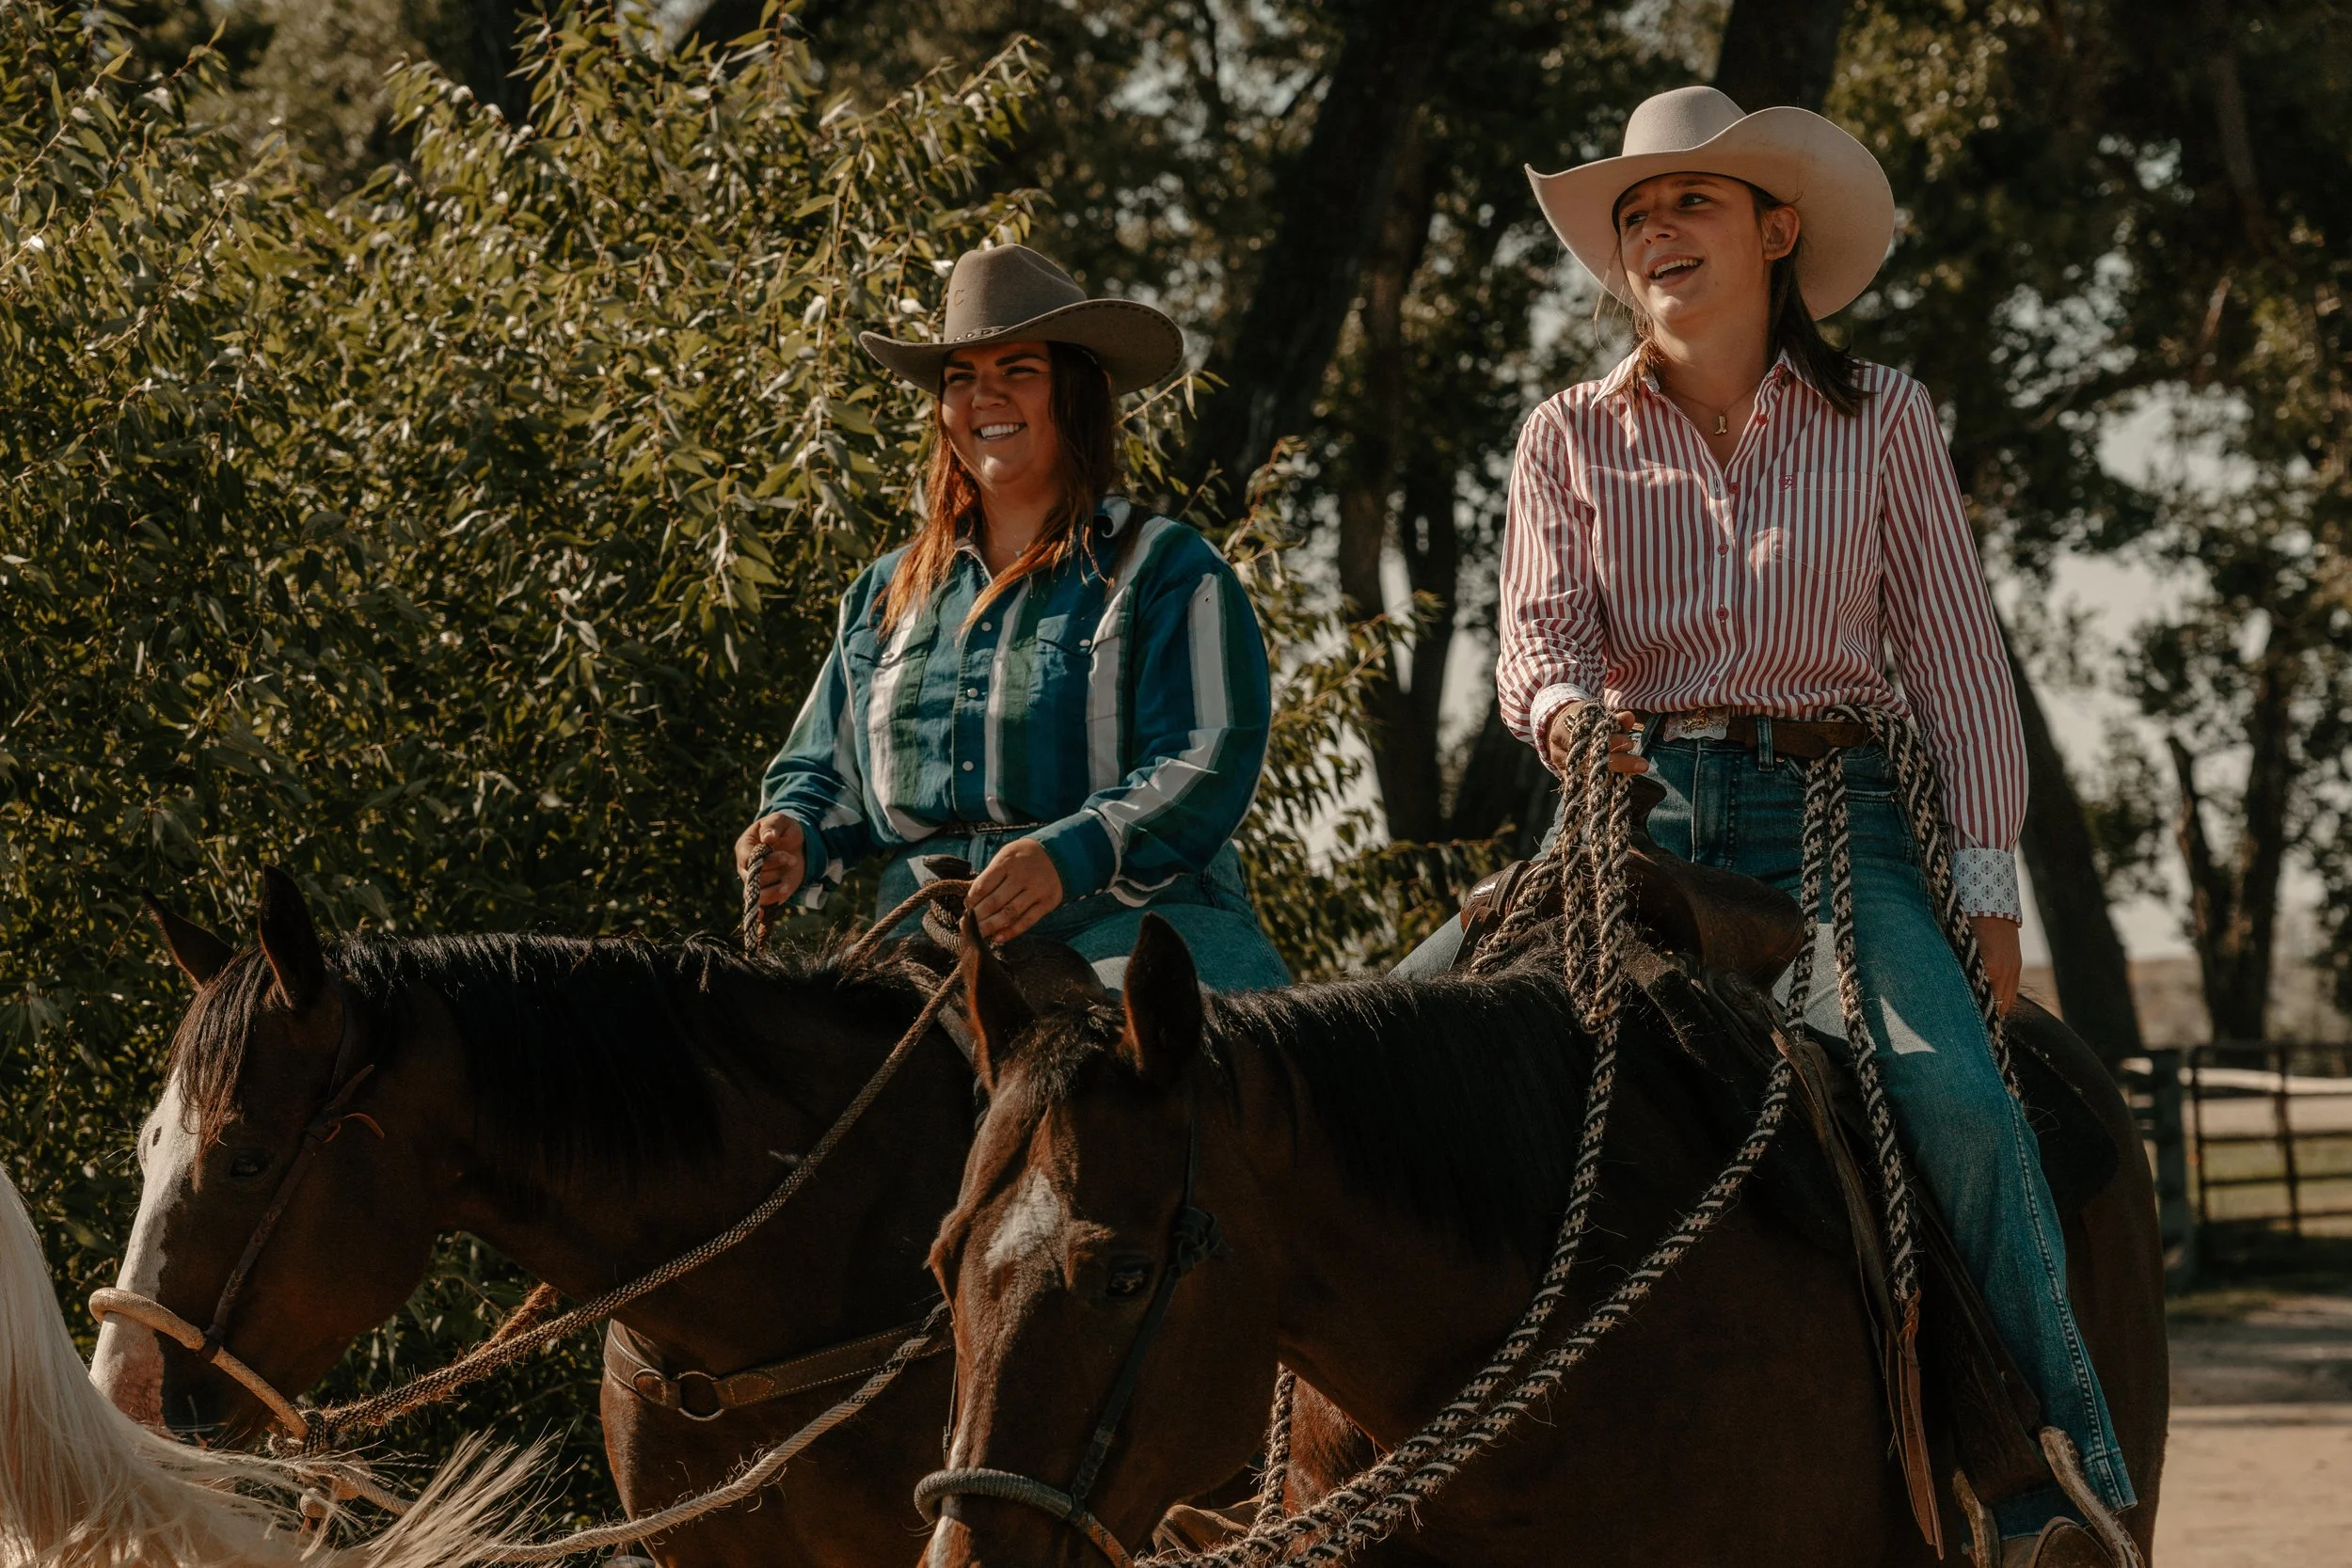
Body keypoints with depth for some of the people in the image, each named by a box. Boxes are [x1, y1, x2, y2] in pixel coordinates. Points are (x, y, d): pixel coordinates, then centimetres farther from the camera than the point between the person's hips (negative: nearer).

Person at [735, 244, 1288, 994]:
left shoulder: (1169, 572, 6)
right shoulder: (888, 594, 23)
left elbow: (1208, 768, -7)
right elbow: (825, 770, 28)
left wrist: (1069, 856, -24)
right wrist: (796, 836, 2)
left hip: (1128, 929, -4)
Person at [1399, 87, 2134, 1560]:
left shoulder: (1881, 416, 6)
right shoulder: (1571, 439, 9)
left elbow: (1957, 658, 5)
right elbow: (1540, 631, -2)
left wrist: (1988, 882, -2)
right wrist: (1567, 709, -27)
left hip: (1831, 812, -2)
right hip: (1638, 812, 2)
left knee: (1950, 1082, -27)